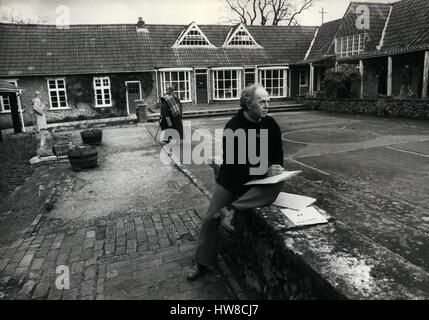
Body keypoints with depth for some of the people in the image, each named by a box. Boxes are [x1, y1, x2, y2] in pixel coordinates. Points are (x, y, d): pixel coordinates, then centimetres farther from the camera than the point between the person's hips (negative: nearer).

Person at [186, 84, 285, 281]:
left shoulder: (270, 124, -3)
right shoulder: (233, 127, -17)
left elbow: (278, 152, 6)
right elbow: (235, 163, -22)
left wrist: (276, 166, -17)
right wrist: (265, 171, -29)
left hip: (258, 181, 3)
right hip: (231, 180, -2)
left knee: (277, 185, -30)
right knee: (211, 218, -4)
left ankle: (232, 209, -29)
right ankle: (203, 263, 14)